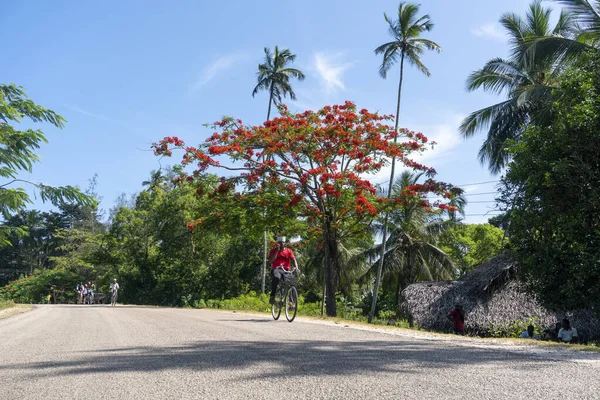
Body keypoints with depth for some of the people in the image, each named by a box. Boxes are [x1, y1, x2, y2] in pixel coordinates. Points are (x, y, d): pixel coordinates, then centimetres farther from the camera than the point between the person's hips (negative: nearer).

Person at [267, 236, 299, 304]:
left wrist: (296, 267, -22)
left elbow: (293, 260, -1)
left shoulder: (289, 251, 12)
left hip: (286, 270, 3)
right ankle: (272, 296, -29)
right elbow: (270, 261, -7)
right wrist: (277, 250, -9)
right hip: (276, 269, -2)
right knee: (276, 278, -38)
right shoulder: (274, 251, 8)